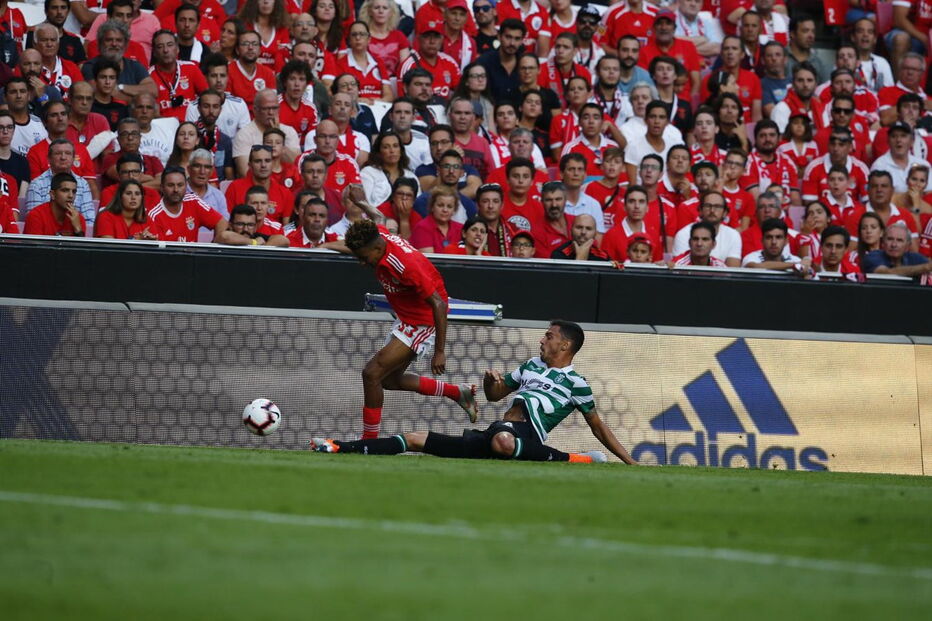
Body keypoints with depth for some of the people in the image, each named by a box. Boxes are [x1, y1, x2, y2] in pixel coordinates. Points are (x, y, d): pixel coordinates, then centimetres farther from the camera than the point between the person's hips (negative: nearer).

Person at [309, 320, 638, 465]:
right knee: (416, 439, 2)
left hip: (523, 432, -7)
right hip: (493, 434, 7)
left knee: (502, 440, -47)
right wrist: (490, 380, 9)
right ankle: (338, 447, 0)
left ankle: (576, 459, -31)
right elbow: (494, 394, 34)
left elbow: (598, 427, 8)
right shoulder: (532, 365, 25)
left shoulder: (575, 382, 4)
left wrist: (629, 461, 2)